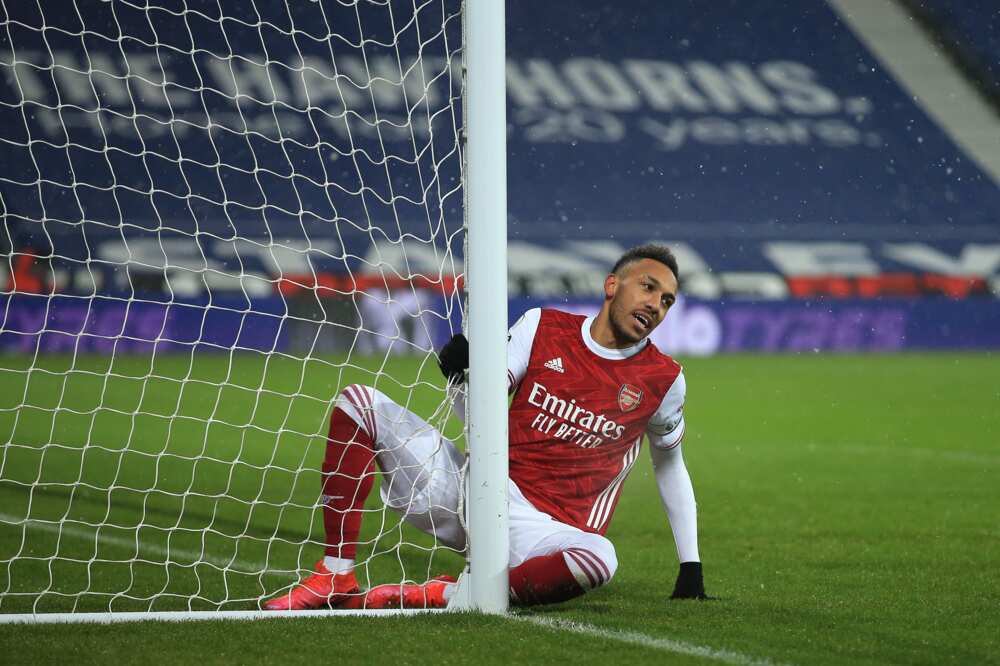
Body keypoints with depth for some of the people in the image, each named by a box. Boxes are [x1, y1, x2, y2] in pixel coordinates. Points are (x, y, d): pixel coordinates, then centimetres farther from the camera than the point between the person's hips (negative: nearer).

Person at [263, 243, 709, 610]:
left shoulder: (663, 380, 4)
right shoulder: (543, 327, 6)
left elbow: (670, 465, 17)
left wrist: (690, 567, 14)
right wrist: (462, 378, -18)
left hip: (540, 526, -2)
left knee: (598, 557, -40)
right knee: (358, 402, -11)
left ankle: (434, 595, -29)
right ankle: (337, 579, -14)